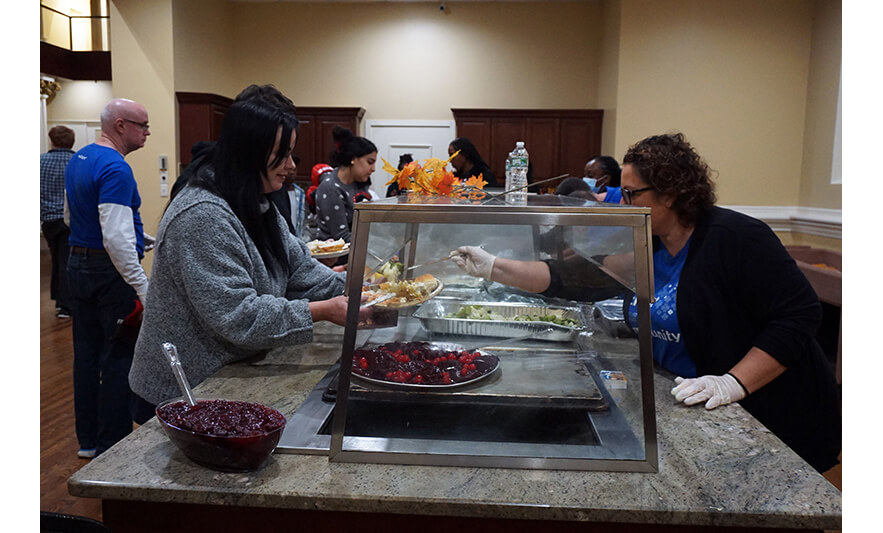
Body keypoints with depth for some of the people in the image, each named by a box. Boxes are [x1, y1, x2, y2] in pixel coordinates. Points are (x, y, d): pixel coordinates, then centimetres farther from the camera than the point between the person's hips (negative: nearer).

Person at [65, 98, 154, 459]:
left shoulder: (78, 160, 12)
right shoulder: (115, 168, -20)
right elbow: (116, 239, -27)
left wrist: (143, 239, 23)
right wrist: (144, 289, -27)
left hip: (78, 264, 10)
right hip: (110, 272, -10)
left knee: (87, 354, 15)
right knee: (119, 359, -1)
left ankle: (87, 439, 27)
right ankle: (112, 447, 8)